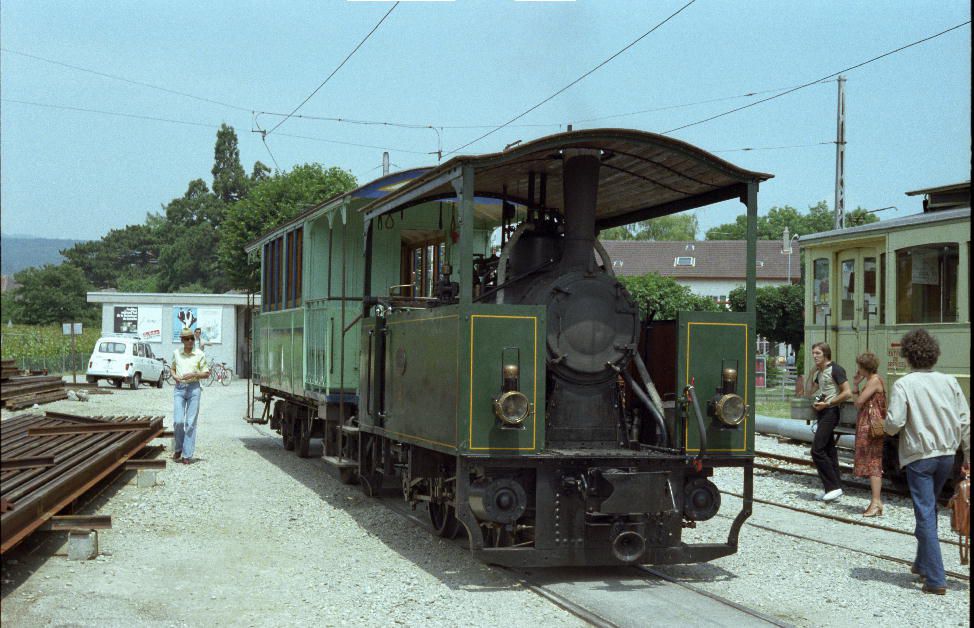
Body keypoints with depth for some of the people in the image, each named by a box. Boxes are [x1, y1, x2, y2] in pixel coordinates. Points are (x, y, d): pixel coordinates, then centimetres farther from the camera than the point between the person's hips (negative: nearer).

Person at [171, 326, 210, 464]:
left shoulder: (199, 354, 2)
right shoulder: (176, 353, 8)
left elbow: (207, 374, 4)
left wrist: (193, 374, -12)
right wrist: (174, 376, 0)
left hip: (193, 388, -1)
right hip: (179, 388, 1)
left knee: (191, 422, -2)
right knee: (178, 421, -7)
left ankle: (187, 455, 4)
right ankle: (178, 449, 18)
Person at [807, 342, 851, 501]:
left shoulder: (836, 369, -11)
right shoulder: (820, 372, 16)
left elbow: (847, 393, -17)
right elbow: (811, 390, 24)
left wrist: (827, 403, -16)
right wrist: (812, 372, 11)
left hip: (830, 411, -10)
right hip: (822, 412, 10)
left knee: (817, 450, -14)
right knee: (828, 450, 9)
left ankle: (833, 486, -10)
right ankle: (831, 488, 11)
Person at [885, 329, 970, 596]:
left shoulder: (904, 384, -12)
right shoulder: (949, 381, 2)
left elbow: (894, 423, -18)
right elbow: (965, 421, 3)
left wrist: (888, 426, 5)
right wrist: (967, 453, 12)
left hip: (919, 456, -5)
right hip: (946, 454, 5)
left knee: (925, 514, -2)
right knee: (929, 510, 22)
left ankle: (936, 579, -5)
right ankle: (922, 563, 34)